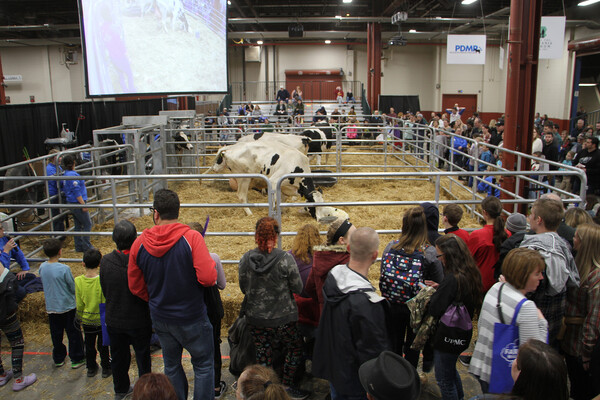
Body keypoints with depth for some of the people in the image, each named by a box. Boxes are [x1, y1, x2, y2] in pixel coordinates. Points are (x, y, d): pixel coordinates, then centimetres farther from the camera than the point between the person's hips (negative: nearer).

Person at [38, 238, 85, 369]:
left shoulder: (42, 267, -7)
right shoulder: (64, 269, -23)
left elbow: (44, 284, 8)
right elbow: (73, 288, -14)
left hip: (51, 307, 5)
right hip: (67, 306, -5)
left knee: (56, 334, 19)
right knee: (73, 333, 9)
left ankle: (58, 359, 33)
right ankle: (77, 359, 17)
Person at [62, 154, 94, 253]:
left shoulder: (66, 174, 11)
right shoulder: (73, 175, -19)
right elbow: (76, 192, -22)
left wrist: (81, 184, 28)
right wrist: (83, 204, -20)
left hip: (72, 204, 10)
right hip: (77, 203, -10)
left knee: (78, 226, 15)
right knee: (87, 224, -2)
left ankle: (79, 247, 21)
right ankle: (87, 247, 1)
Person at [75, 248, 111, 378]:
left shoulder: (78, 281, -17)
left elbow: (79, 304, -8)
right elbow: (107, 302, -15)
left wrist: (80, 318, 8)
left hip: (87, 320, 2)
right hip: (102, 319, -2)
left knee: (89, 345, 21)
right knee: (103, 345, 16)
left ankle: (91, 368, 37)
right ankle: (106, 368, 29)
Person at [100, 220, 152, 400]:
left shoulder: (105, 261, -15)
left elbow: (104, 290, -1)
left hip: (114, 320, 3)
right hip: (139, 320, -3)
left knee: (118, 356, 22)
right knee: (142, 357, 17)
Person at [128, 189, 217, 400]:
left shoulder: (139, 243, -6)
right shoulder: (191, 238, -20)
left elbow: (135, 287, 4)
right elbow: (208, 278, -27)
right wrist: (211, 262, -5)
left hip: (160, 318, 4)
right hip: (191, 318, -4)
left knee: (171, 366, 22)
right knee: (203, 365, 13)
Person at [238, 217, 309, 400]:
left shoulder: (245, 259, -9)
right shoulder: (285, 259, -19)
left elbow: (243, 288, 3)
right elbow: (298, 288, -11)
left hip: (255, 317, 3)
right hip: (282, 317, -3)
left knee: (262, 352, 18)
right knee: (294, 348, 19)